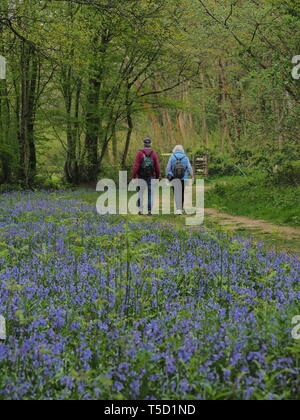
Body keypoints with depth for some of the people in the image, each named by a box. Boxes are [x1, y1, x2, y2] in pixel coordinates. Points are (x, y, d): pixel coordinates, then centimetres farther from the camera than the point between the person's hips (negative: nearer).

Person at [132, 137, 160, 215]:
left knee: (141, 193, 9)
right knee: (150, 193, 6)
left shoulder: (140, 153, -7)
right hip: (151, 177, 1)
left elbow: (136, 166, -11)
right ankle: (149, 210, 3)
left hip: (141, 176, -1)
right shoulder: (154, 154, -2)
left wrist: (134, 176, -7)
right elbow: (157, 167, -1)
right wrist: (157, 177, 11)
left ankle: (141, 210, 3)